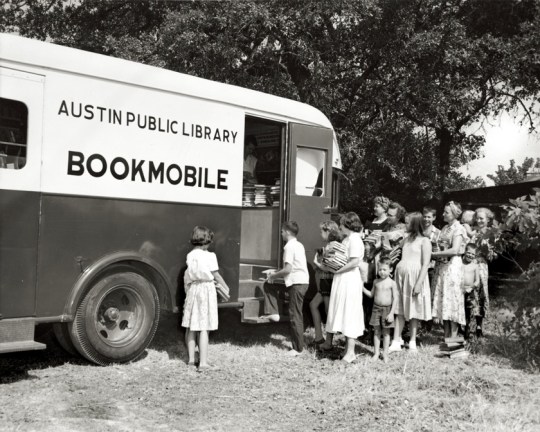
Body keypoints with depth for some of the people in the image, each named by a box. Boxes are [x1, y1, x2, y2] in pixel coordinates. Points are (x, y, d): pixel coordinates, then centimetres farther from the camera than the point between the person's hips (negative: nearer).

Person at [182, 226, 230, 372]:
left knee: (191, 326, 13)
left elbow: (187, 277, 5)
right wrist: (226, 288, 9)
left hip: (192, 289, 5)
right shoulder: (209, 256, -8)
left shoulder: (189, 256, 4)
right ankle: (203, 362, -3)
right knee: (204, 328, -3)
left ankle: (191, 358, 23)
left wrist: (187, 292, 15)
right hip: (206, 289, -4)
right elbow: (216, 275, -4)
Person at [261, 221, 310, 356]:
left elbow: (288, 269, -21)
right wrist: (276, 273, 14)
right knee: (268, 286, 16)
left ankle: (297, 349, 4)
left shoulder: (289, 246, -14)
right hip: (302, 281, 10)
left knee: (295, 316, -2)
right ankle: (273, 314, 10)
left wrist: (274, 275, -5)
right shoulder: (299, 245, 15)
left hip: (297, 283, -10)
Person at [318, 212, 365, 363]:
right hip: (341, 280, 10)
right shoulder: (346, 239, 14)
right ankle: (328, 342, 30)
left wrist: (336, 270, -19)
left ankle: (350, 352, -1)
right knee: (335, 311, 17)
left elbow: (355, 261, -24)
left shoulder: (354, 239, -14)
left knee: (349, 313, -5)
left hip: (349, 279, -10)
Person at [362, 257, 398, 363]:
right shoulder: (376, 281, 5)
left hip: (387, 309, -3)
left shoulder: (392, 283, -7)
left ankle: (385, 353, 13)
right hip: (376, 308, 3)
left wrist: (391, 313, -13)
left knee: (386, 332, 5)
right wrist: (363, 289, -3)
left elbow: (395, 299, -8)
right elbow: (371, 295, 13)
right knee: (376, 331, 7)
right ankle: (376, 352, 15)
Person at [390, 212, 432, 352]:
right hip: (401, 276, 5)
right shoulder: (406, 239, 15)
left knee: (413, 311, 2)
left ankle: (412, 342, 13)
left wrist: (419, 283, -17)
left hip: (414, 277, -5)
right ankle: (396, 342, 5)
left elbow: (425, 264, -10)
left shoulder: (424, 241, -4)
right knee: (400, 311, 4)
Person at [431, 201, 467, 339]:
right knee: (443, 299, 7)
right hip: (441, 266, 8)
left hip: (453, 266, -8)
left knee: (451, 299, -5)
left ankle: (453, 337, 1)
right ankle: (446, 336, 14)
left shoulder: (458, 229, -8)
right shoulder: (445, 228, 15)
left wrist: (434, 254, -16)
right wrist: (435, 255, -4)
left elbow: (455, 250, -19)